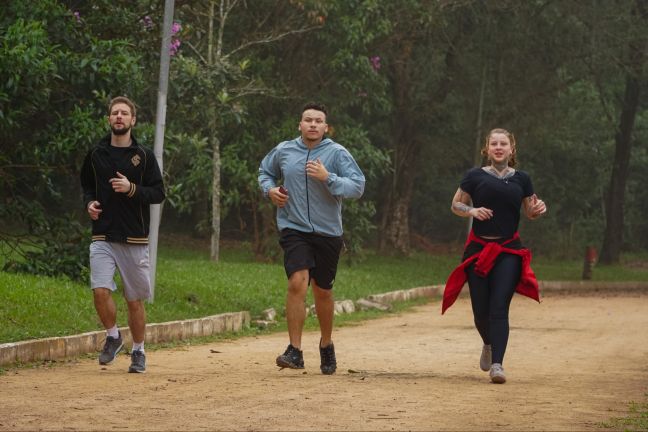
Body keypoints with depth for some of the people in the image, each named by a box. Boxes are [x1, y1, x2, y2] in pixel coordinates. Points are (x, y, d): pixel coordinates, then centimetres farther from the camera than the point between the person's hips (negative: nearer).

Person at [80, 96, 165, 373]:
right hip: (103, 236, 1)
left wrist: (132, 189, -16)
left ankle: (138, 352, 20)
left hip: (134, 239, -1)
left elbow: (159, 193, 0)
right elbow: (87, 185, 22)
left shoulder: (144, 156, 1)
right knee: (100, 291, -15)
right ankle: (113, 337, 9)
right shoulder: (96, 154, 8)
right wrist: (89, 203, 1)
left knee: (135, 300, 4)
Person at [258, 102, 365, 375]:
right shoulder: (283, 151, 4)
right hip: (294, 229, 0)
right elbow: (265, 172, 23)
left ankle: (326, 345, 34)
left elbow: (357, 187, -11)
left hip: (328, 232, 0)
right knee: (298, 283, -19)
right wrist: (269, 189, 3)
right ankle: (295, 351, -17)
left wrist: (327, 178, -24)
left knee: (322, 291, 12)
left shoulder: (337, 153, -4)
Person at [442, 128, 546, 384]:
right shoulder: (475, 176, 2)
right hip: (478, 249, 0)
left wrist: (539, 209, -7)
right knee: (480, 309, 5)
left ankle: (497, 365, -17)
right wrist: (472, 211, -13)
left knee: (499, 307, -13)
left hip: (509, 250, 0)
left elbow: (530, 213, 15)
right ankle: (489, 344, 38)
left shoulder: (521, 179, 7)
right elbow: (456, 205, 7)